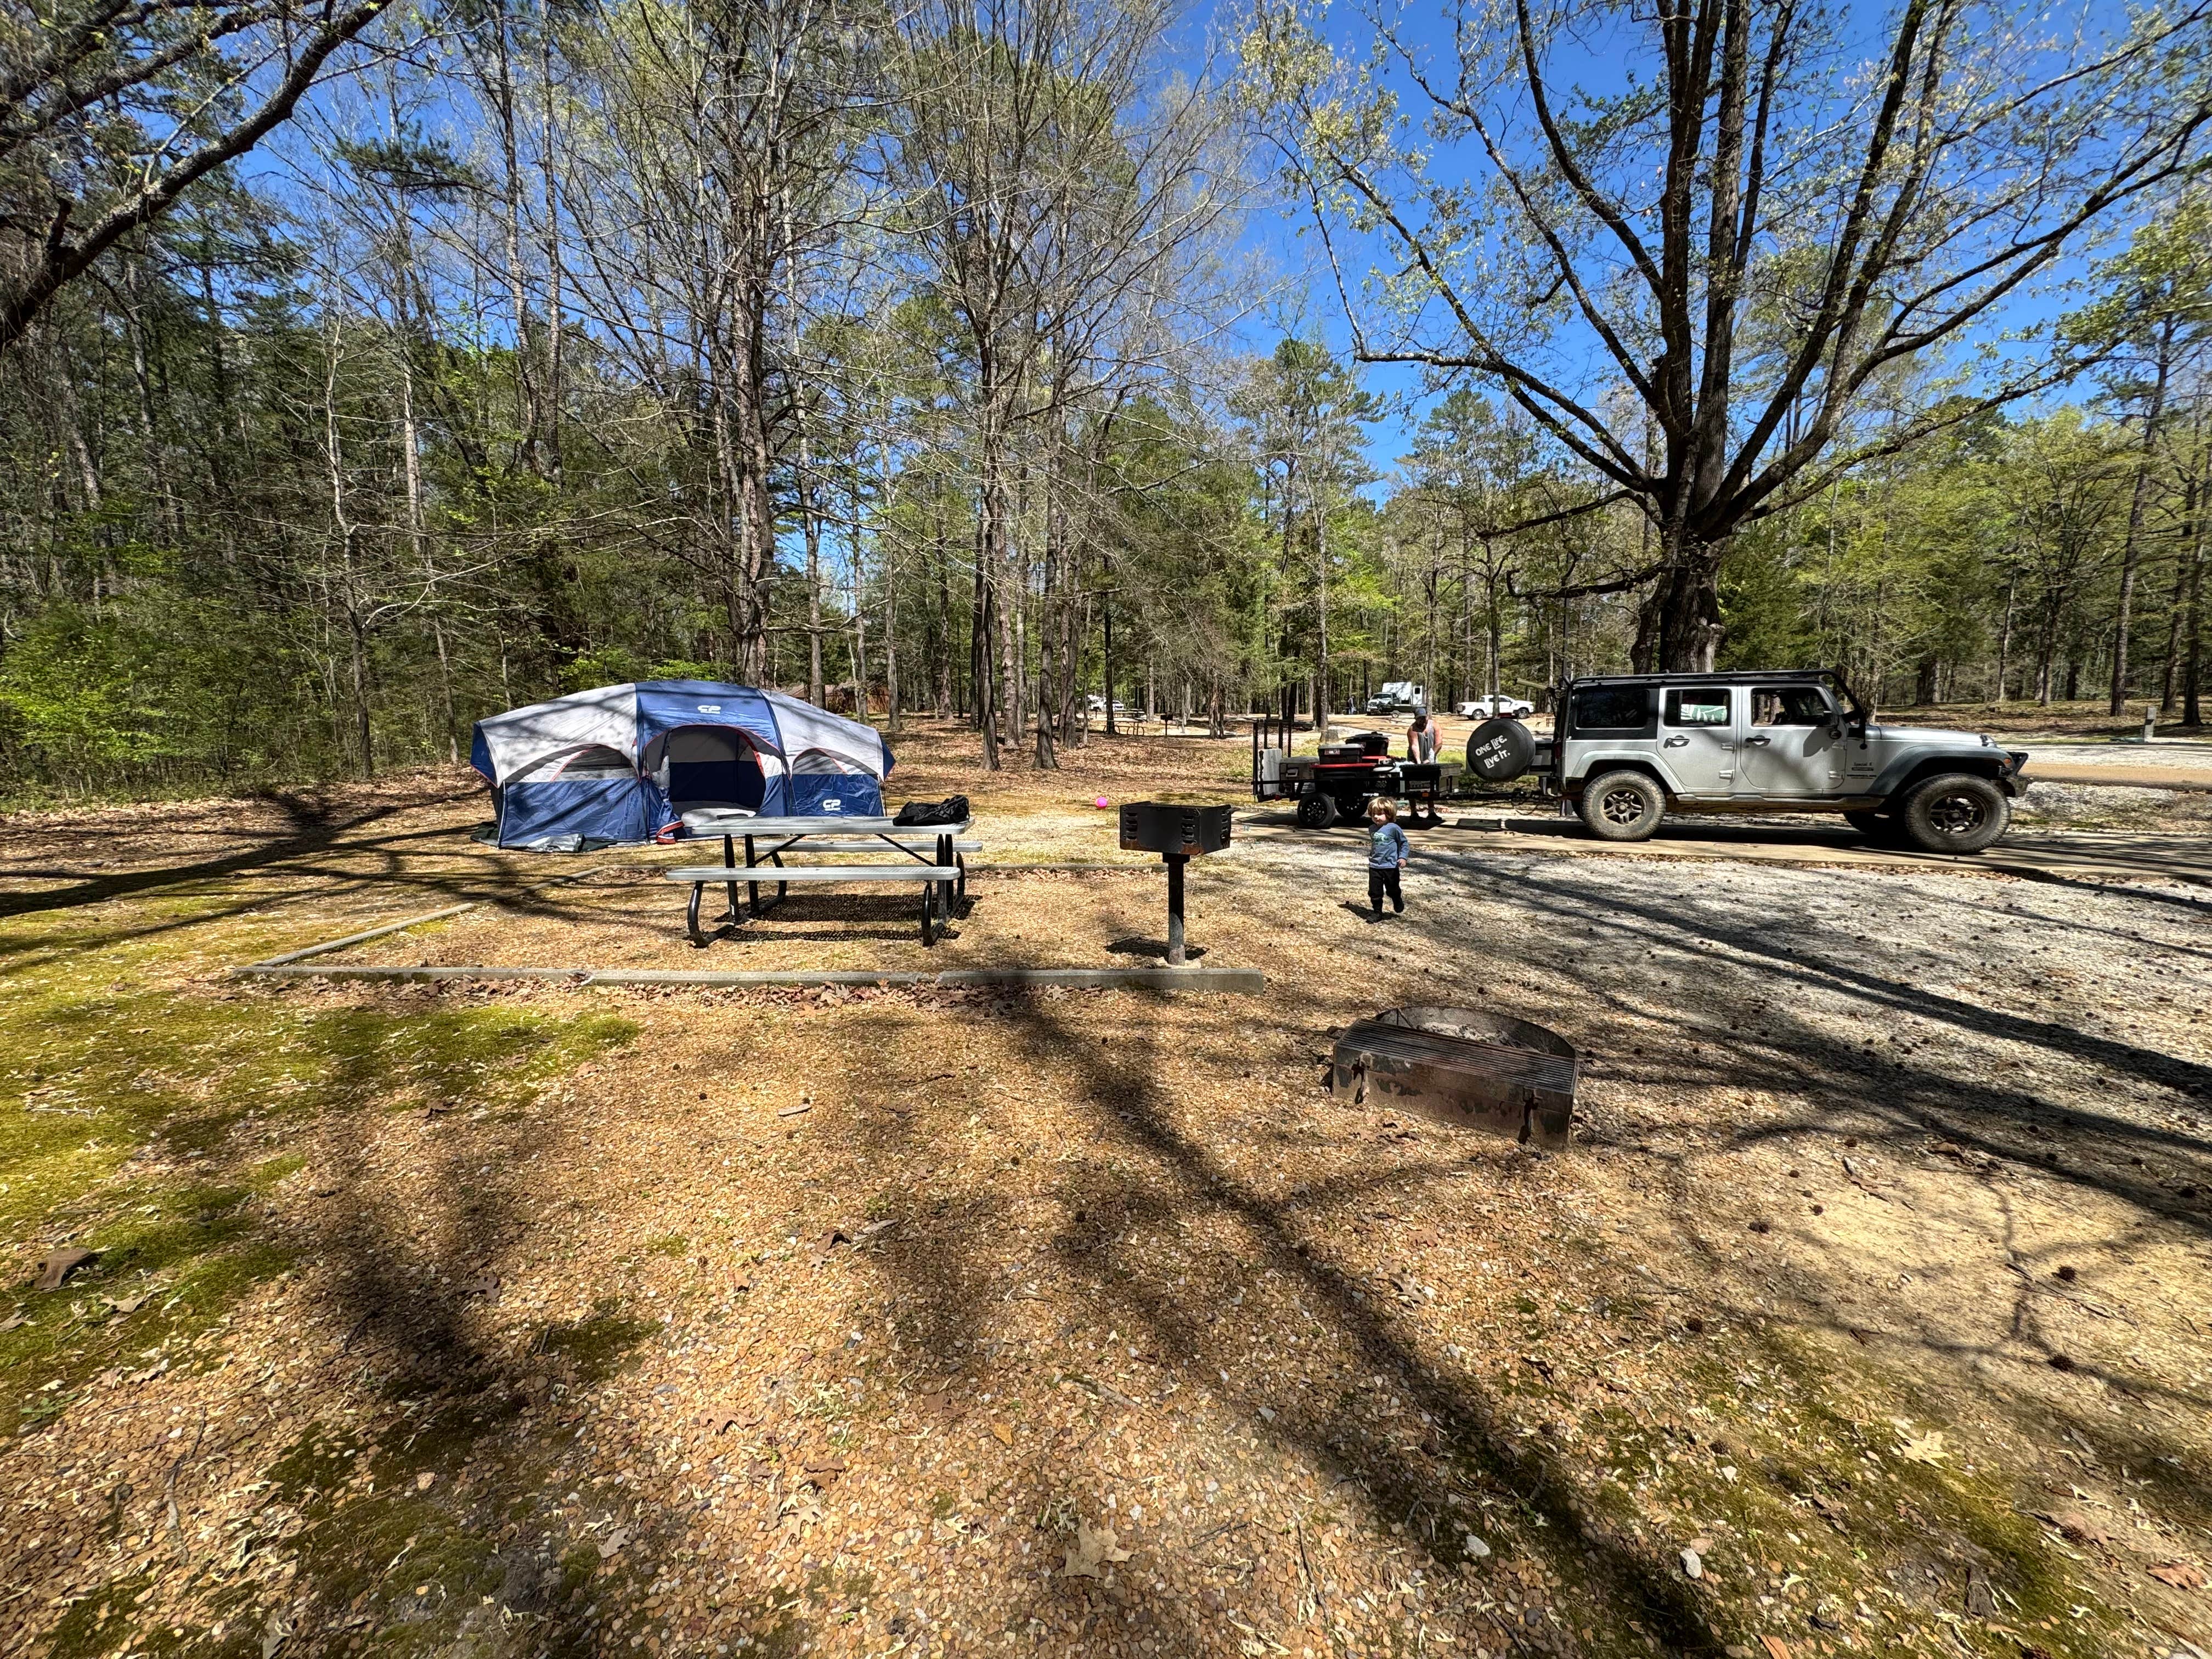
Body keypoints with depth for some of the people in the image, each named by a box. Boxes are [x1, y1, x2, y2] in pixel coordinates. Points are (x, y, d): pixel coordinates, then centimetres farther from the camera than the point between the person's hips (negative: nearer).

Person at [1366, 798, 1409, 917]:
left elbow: (1404, 843, -6)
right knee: (1374, 893, 5)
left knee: (1393, 891, 13)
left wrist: (1403, 857, -17)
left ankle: (1399, 908, 39)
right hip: (1374, 867, 4)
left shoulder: (1393, 828, -13)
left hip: (1390, 866, -4)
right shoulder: (1372, 829, 5)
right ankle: (1377, 914, 18)